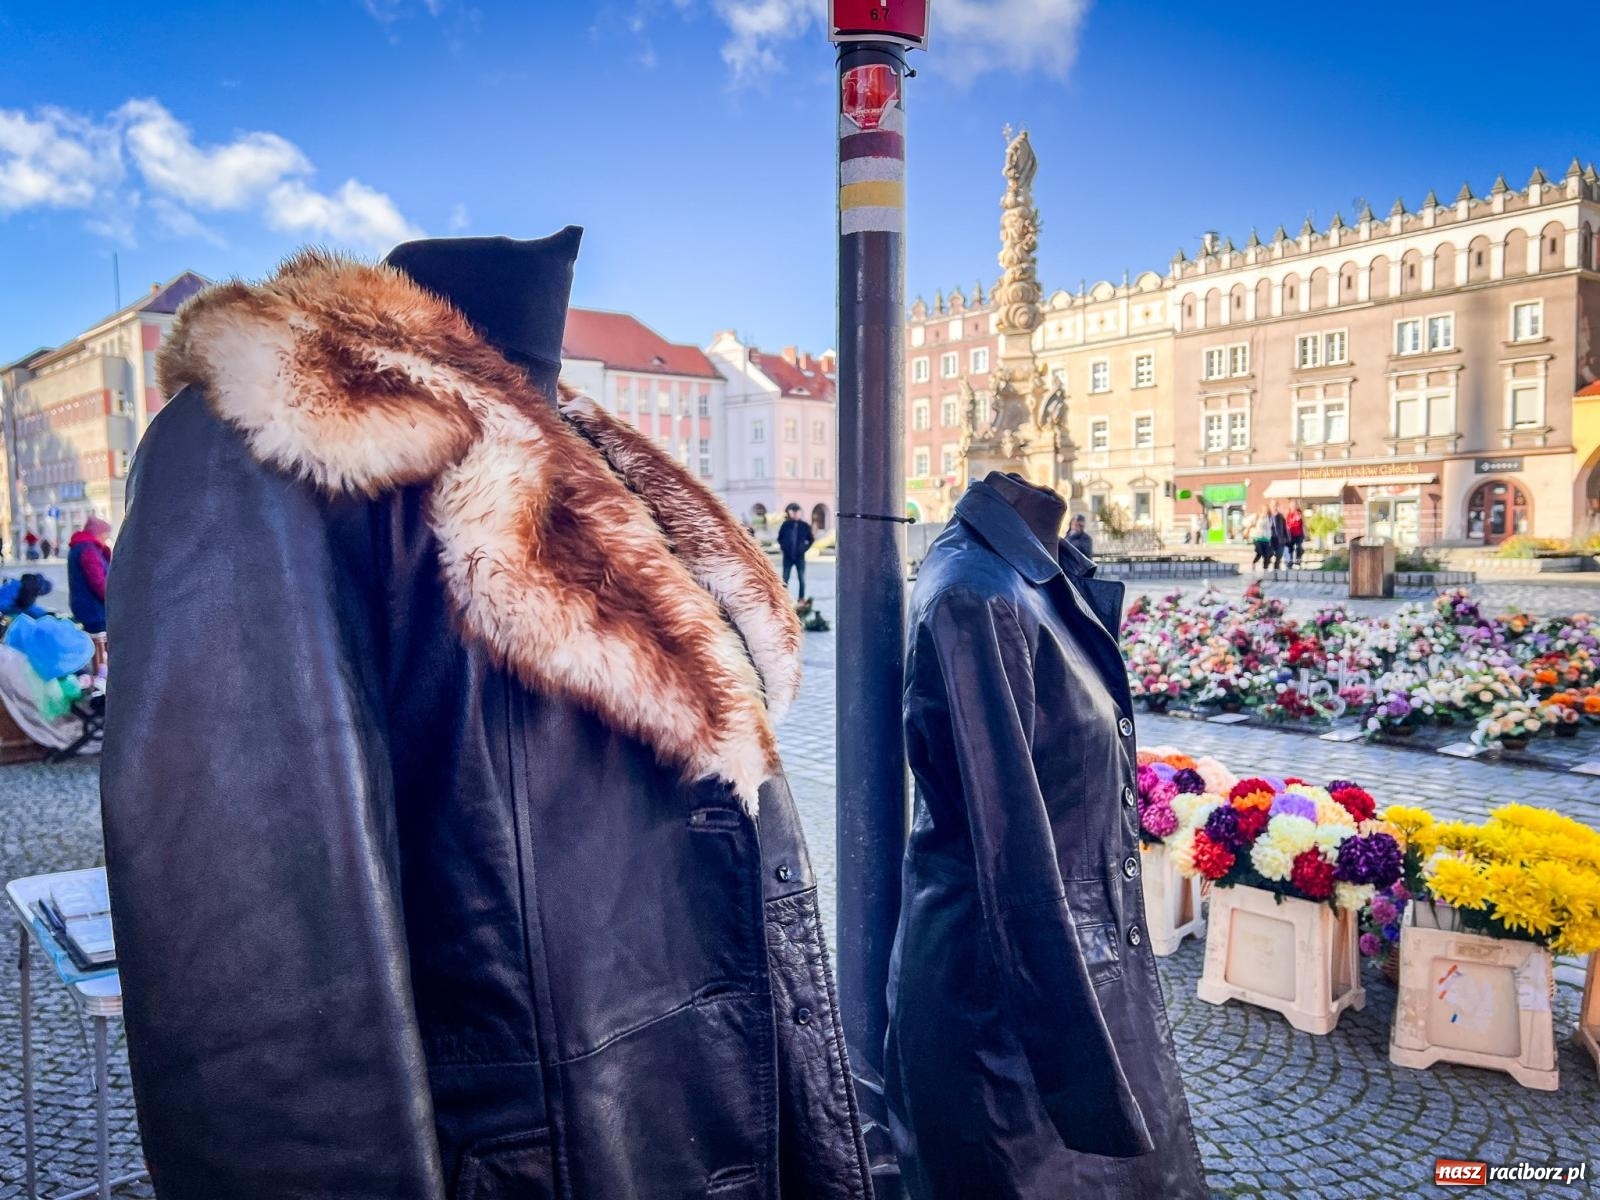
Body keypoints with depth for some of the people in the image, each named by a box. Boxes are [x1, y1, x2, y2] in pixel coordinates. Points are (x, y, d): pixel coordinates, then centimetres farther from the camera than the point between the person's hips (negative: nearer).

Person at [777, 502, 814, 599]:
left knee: (802, 579, 2)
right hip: (788, 556, 0)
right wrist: (783, 547, 2)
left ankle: (802, 598, 10)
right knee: (785, 579, 1)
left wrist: (805, 548, 1)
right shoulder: (786, 525, 0)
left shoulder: (805, 525, -1)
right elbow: (780, 538, 13)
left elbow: (811, 539, 11)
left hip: (800, 556, 0)